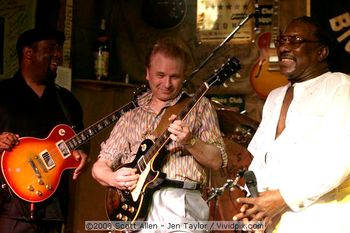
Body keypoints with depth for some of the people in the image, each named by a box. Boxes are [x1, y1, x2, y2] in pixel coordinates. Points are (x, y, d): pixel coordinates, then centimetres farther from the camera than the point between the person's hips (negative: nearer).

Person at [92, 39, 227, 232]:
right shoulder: (131, 116, 18)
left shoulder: (198, 106, 12)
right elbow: (99, 167, 16)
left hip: (178, 200, -2)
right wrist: (113, 178, -6)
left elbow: (217, 162, 5)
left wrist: (190, 141, -13)